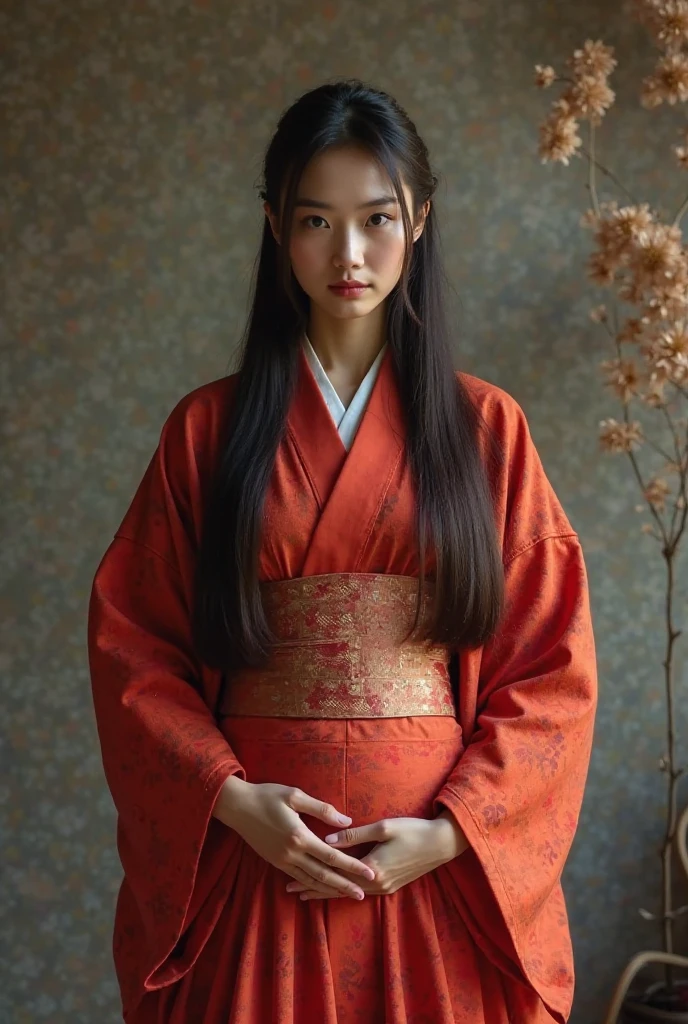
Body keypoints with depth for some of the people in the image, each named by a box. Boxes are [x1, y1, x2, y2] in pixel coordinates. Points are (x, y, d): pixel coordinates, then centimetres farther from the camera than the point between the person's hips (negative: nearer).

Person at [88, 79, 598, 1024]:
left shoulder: (485, 427, 2)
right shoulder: (207, 429, 3)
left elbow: (551, 666, -1)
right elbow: (134, 647, 0)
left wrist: (453, 832, -12)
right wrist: (232, 799, -13)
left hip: (443, 865, 0)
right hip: (254, 852, 0)